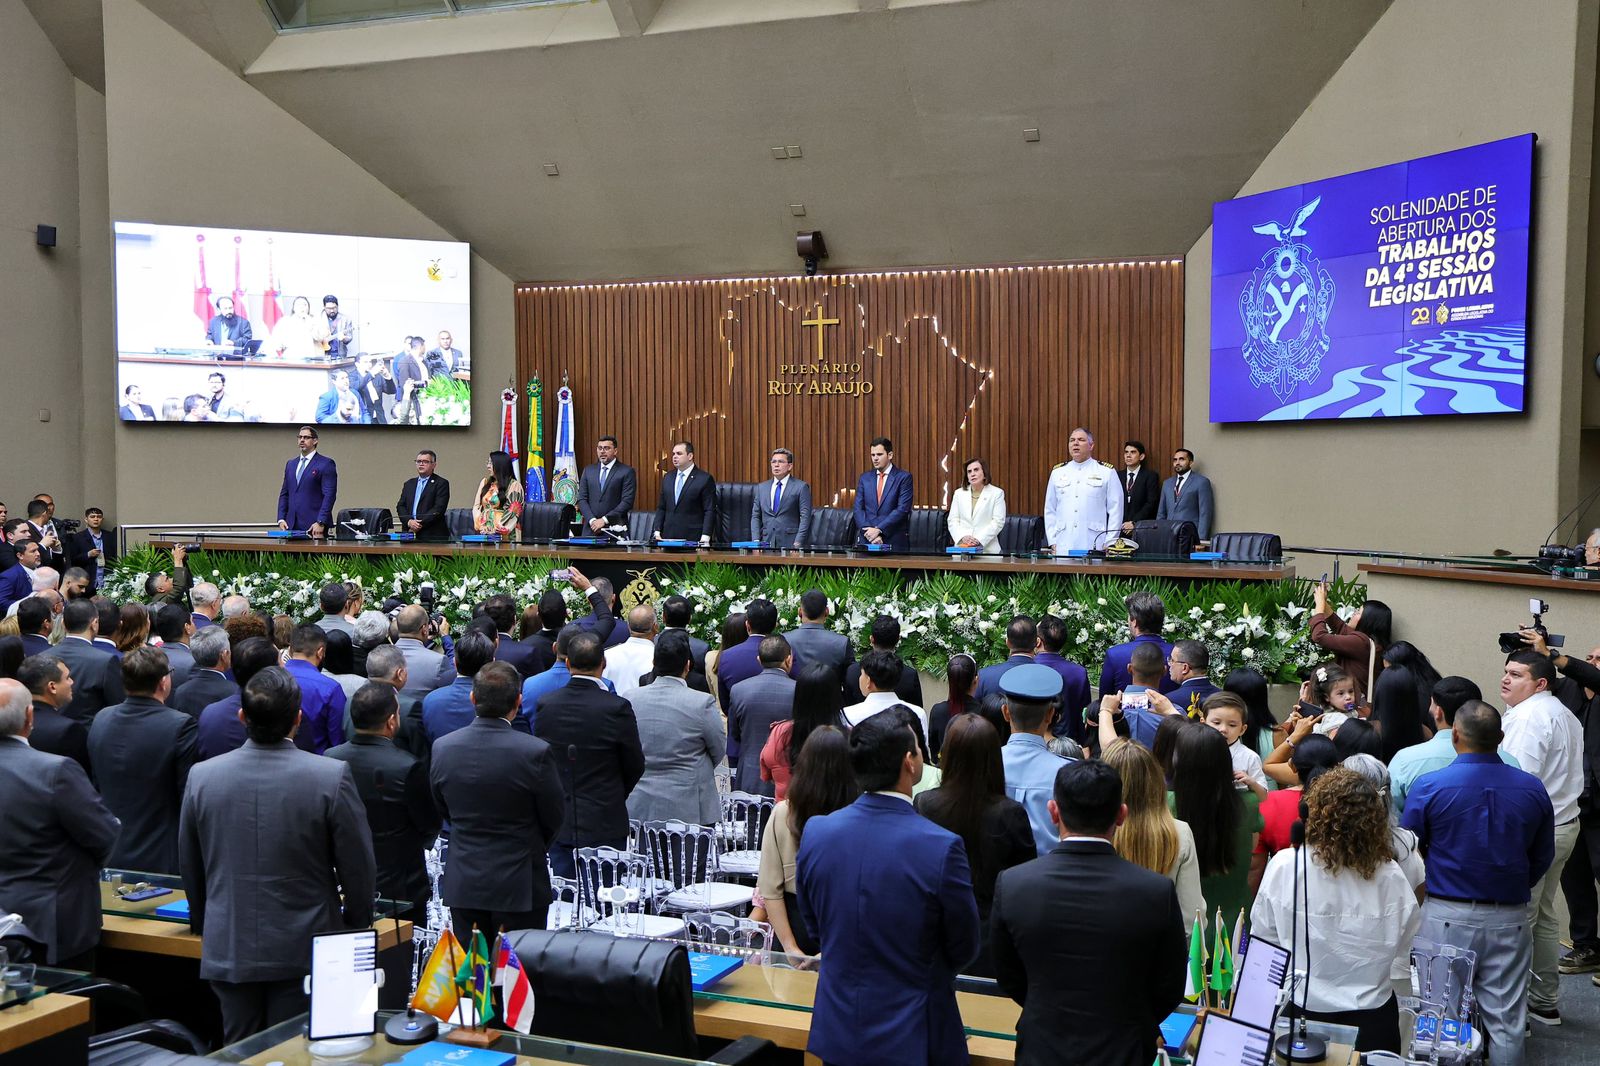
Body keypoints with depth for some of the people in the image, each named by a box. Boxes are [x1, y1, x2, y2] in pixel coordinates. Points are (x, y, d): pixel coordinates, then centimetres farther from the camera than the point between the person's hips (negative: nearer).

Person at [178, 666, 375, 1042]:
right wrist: (356, 927, 10)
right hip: (304, 954, -3)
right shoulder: (332, 776, -15)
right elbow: (358, 868, -7)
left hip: (228, 951, 3)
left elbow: (190, 868, 9)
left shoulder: (201, 776, -4)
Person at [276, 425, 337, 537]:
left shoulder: (326, 464, -2)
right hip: (292, 525, 5)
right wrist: (281, 519, 6)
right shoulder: (290, 464, 19)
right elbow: (284, 494, 19)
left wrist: (320, 523, -16)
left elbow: (329, 495, -8)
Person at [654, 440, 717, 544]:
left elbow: (710, 511, -7)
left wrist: (705, 537, -14)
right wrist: (657, 532, 6)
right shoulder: (667, 478, 14)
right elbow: (661, 508, 17)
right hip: (668, 537, 5)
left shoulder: (705, 479, -4)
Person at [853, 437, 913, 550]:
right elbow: (858, 509, 6)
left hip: (894, 541, -3)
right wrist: (869, 532, -9)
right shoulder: (865, 478, 12)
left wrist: (879, 530, -14)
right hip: (866, 539, 3)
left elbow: (902, 509, -9)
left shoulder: (904, 477, 0)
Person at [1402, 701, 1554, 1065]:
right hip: (1510, 919, 2)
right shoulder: (1533, 789, -3)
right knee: (1506, 1022, 9)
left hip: (1446, 915, -2)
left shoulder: (1429, 787, -12)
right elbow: (1542, 858, 9)